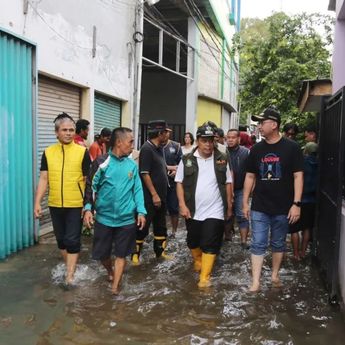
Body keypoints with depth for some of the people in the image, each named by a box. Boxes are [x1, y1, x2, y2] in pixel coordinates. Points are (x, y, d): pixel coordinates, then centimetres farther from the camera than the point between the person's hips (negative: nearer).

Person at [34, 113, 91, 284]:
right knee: (61, 239, 15)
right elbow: (43, 179, 4)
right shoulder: (48, 152, 2)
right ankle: (68, 267, 35)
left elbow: (88, 180, -4)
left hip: (76, 205, -3)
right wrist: (37, 202, -3)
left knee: (72, 240, -1)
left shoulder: (82, 152, -6)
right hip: (55, 205, 4)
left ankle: (70, 275, 10)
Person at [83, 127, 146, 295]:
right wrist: (88, 208, -13)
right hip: (104, 217, -1)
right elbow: (91, 186, -4)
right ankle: (110, 272, 43)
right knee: (102, 253, 12)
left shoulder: (132, 165, 2)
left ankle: (115, 286, 23)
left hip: (127, 218, 2)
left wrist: (141, 211, -3)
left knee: (121, 254, 9)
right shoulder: (102, 162, -8)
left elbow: (137, 190, 4)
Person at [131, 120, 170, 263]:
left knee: (161, 225, 17)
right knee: (143, 226, 1)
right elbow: (144, 173, -20)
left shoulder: (159, 148, 11)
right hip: (150, 197, -9)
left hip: (161, 195, 9)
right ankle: (135, 254, 14)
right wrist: (154, 194, -20)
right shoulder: (147, 148, -16)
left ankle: (160, 251, 30)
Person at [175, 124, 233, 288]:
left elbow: (228, 183, 7)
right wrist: (182, 205, -8)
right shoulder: (187, 160, -1)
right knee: (193, 241, 17)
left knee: (210, 245, -3)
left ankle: (204, 277, 7)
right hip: (193, 211, 1)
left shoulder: (222, 159, 1)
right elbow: (179, 183, 1)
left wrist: (229, 206, 7)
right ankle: (198, 261, 45)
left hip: (214, 211, -1)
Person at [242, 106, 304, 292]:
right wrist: (245, 202, 5)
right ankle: (255, 282, 7)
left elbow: (298, 176, -7)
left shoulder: (291, 147, -7)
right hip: (259, 207, 2)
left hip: (283, 207, -2)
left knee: (278, 244, 14)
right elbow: (250, 176, 8)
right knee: (258, 245, 1)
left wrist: (296, 203, -13)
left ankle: (275, 275, 31)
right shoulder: (257, 149, 3)